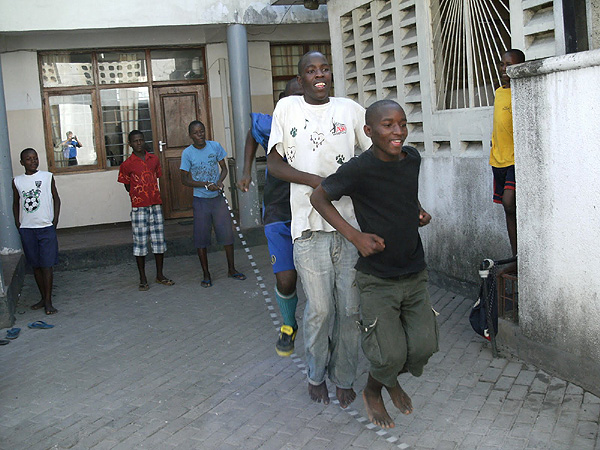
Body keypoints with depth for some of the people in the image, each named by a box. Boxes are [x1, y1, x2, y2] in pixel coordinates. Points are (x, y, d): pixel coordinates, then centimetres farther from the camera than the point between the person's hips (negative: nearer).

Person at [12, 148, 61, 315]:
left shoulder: (47, 177, 1)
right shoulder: (17, 181, 6)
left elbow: (56, 199, 5)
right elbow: (16, 203, 14)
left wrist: (55, 221, -2)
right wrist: (17, 224, 5)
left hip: (46, 227, -2)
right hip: (27, 229, 3)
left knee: (47, 265, -4)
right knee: (36, 265, 10)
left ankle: (48, 301, 0)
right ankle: (43, 298, 21)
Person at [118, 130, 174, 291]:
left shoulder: (154, 159, 9)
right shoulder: (127, 164, -3)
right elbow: (128, 187, 5)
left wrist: (153, 196, 10)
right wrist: (139, 195, 0)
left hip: (156, 206, 4)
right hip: (139, 208, -4)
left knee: (159, 241, 8)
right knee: (140, 243, 1)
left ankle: (160, 275, 21)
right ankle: (143, 279, 10)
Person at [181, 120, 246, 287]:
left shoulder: (215, 146, 0)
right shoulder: (187, 153, -6)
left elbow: (224, 168, 9)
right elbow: (184, 179, -4)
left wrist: (220, 181, -12)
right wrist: (206, 184, -16)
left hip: (218, 198, 2)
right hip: (200, 200, -2)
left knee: (227, 234, 2)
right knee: (201, 238, 2)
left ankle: (231, 270, 18)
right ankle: (206, 275, 14)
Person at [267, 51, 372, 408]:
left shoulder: (351, 109, 8)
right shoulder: (287, 108, 6)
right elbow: (274, 163, 4)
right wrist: (317, 181, -11)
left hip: (351, 222, 2)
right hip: (310, 224, -1)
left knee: (350, 308, 6)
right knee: (320, 309, 2)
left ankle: (344, 379, 25)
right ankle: (316, 375, 26)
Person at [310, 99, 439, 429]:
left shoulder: (412, 158, 1)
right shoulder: (359, 169, -19)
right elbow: (318, 197, -8)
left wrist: (419, 211, 5)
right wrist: (355, 235, -16)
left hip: (415, 274, 5)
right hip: (377, 279, -5)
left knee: (423, 347, 4)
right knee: (390, 354, -8)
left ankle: (392, 380, 38)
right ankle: (372, 392, 28)